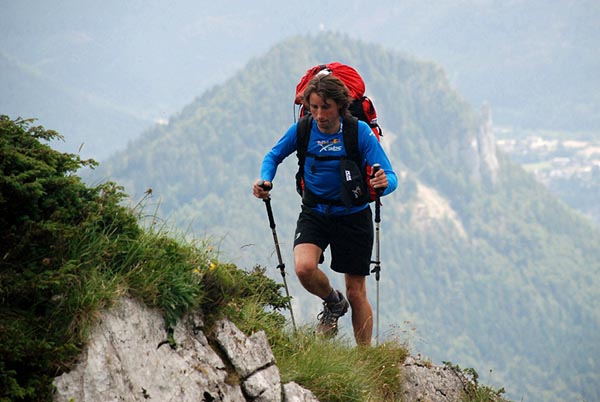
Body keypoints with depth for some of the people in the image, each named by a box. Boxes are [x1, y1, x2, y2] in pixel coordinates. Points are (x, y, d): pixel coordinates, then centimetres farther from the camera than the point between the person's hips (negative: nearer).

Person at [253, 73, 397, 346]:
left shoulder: (359, 131, -18)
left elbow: (390, 177, -20)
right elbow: (274, 156, 6)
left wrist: (384, 183, -44)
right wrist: (265, 181, -15)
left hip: (352, 215, -2)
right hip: (314, 213, 2)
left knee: (356, 293, 3)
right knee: (304, 268, -26)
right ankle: (334, 303, 7)